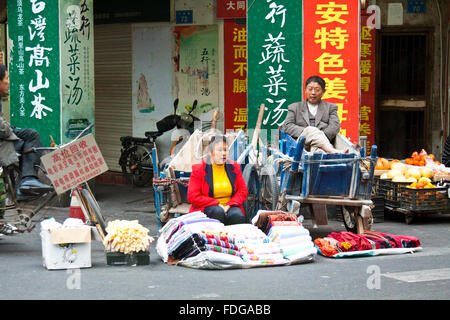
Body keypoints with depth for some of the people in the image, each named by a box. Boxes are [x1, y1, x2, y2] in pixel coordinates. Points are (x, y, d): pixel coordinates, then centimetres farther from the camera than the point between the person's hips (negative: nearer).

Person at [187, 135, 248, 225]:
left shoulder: (234, 167, 10)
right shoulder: (198, 169, -1)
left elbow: (243, 191, 9)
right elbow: (193, 197, -7)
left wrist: (229, 205, -10)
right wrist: (217, 204, -14)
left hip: (230, 207, 2)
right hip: (207, 207, -2)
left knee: (237, 215, -31)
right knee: (218, 212, -35)